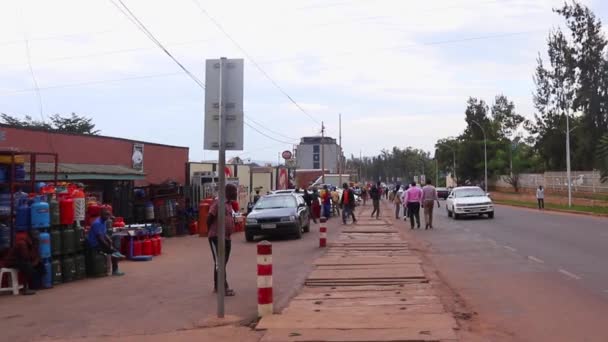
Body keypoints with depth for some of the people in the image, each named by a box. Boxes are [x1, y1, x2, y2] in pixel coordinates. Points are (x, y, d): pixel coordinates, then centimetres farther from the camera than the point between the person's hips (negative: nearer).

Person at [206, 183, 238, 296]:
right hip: (217, 237, -9)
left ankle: (217, 286, 21)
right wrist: (212, 232, -4)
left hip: (227, 237, 9)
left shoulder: (229, 204, 16)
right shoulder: (218, 202, -13)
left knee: (223, 262, 13)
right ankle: (224, 287, -6)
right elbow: (209, 218, -14)